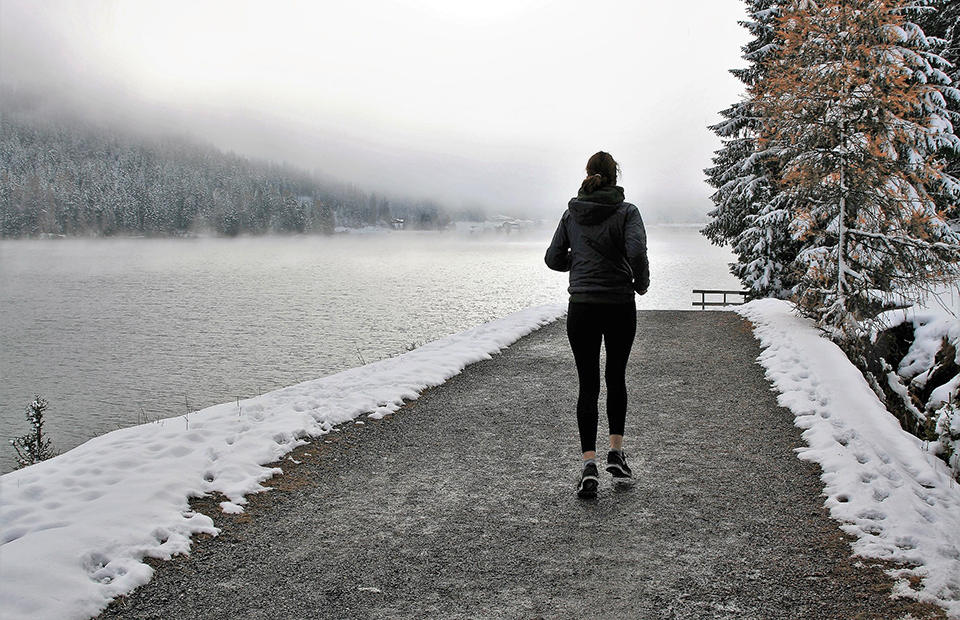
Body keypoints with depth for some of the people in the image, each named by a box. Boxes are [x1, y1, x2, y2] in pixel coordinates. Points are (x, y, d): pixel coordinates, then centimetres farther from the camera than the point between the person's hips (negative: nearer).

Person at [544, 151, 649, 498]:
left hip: (581, 308, 2)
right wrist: (641, 282, -3)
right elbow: (637, 251, -20)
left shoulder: (571, 214, 5)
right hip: (620, 307, -1)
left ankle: (589, 463, -8)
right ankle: (616, 451, 19)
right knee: (616, 378, 18)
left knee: (588, 384, 4)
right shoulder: (626, 212, -5)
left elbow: (553, 259, 5)